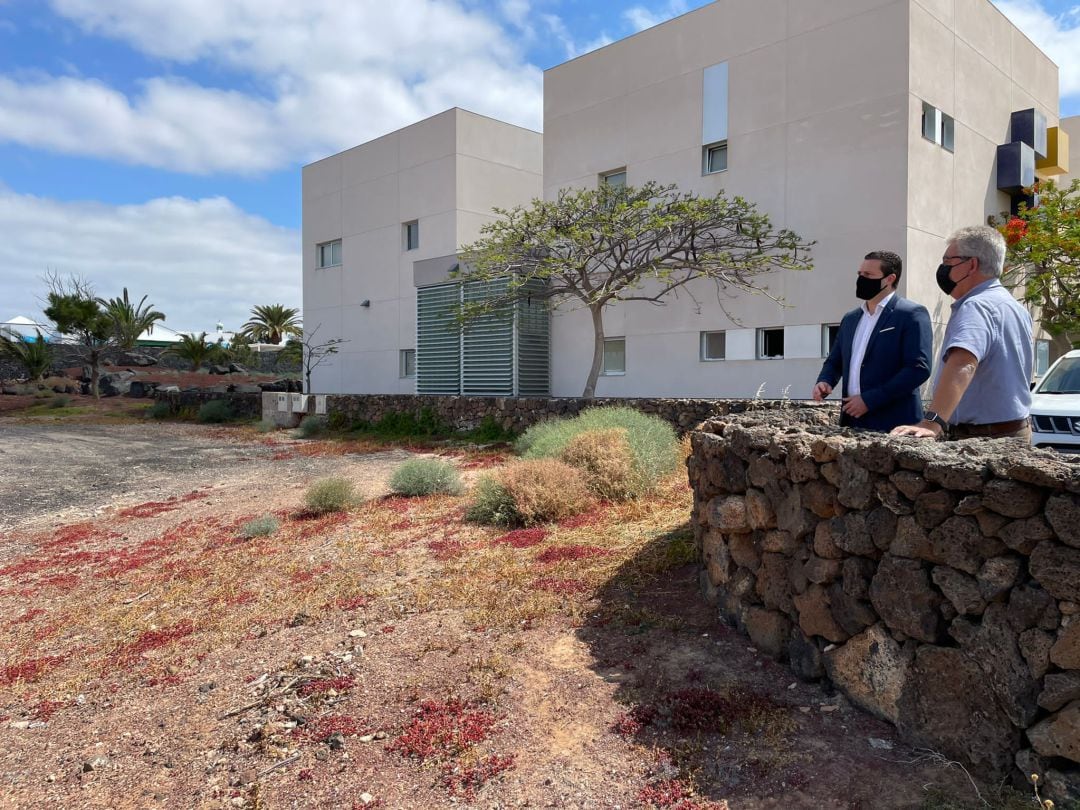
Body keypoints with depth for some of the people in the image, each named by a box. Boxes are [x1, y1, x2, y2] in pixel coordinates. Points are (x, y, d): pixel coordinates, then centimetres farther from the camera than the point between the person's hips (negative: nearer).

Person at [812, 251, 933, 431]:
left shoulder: (911, 314, -5)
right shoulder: (850, 318, 16)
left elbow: (918, 368, -14)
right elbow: (834, 361, 21)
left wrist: (869, 400, -18)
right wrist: (824, 381, -2)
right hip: (852, 421, 6)